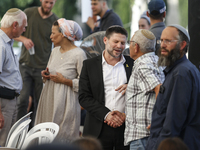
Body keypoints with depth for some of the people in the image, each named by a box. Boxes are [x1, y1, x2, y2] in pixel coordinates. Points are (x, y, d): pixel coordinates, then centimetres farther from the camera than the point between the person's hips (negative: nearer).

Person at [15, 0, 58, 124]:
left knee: (40, 102, 3)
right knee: (23, 99, -8)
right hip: (26, 64, 0)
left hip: (43, 67, 0)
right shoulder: (29, 13, 1)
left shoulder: (55, 21, -2)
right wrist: (23, 39, -12)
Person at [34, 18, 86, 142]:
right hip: (49, 100, 7)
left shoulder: (78, 54, -12)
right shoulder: (55, 51, 12)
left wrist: (64, 80, -18)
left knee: (62, 139, -6)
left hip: (65, 103, -7)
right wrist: (46, 75, 4)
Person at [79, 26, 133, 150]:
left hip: (126, 128, 1)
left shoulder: (132, 64, 9)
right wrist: (106, 114, -11)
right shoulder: (89, 65, 7)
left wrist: (126, 115, -8)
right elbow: (84, 97, 0)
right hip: (99, 130, -1)